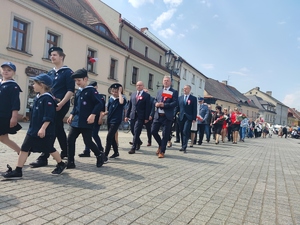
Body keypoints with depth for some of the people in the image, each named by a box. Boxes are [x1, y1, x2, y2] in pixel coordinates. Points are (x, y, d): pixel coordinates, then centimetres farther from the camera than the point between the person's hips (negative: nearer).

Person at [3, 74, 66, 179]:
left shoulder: (47, 98, -17)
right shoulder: (37, 97, 11)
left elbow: (48, 117, -23)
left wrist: (43, 128, -27)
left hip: (45, 131, -8)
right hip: (33, 130, 8)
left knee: (49, 149, 8)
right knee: (24, 149, 5)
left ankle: (61, 164, 29)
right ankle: (18, 171, 12)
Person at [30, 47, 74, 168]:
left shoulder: (67, 72, -4)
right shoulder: (50, 73, 17)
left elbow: (71, 90, -13)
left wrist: (61, 104, -20)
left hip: (61, 105, -7)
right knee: (58, 128, 14)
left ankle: (43, 158, -5)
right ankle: (65, 151, 29)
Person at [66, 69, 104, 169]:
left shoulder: (91, 90, -8)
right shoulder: (77, 92, 14)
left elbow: (99, 104, -15)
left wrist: (93, 115, -23)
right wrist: (72, 115, 9)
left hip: (86, 122, -7)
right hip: (76, 121, 7)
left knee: (88, 141, -2)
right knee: (70, 140, 2)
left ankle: (100, 155, 24)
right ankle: (71, 162, 12)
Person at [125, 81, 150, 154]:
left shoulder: (146, 95, 0)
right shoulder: (133, 94, 14)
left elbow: (147, 107, -5)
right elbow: (130, 106, 13)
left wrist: (146, 118, -10)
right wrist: (127, 115, 8)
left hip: (140, 117, -5)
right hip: (132, 116, 5)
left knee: (136, 132, -8)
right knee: (133, 131, 11)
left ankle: (133, 148, -1)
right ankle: (138, 142, 38)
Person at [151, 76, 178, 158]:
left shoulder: (174, 92, 1)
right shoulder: (159, 91, 18)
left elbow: (175, 103, -10)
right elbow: (155, 100, 19)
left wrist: (164, 105, -20)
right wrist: (156, 103, -5)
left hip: (167, 116, -5)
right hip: (158, 115, 5)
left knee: (165, 134, -1)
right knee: (153, 131, 3)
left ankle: (162, 151, 11)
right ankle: (160, 145, 27)